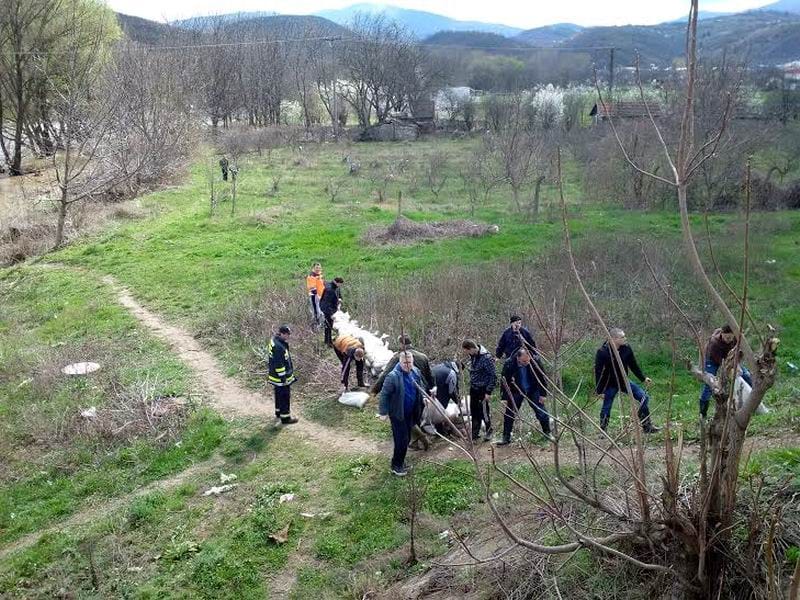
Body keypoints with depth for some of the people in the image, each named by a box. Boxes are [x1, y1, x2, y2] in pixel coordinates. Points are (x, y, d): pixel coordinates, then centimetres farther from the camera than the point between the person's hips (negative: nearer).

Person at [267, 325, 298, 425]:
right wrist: (283, 377, -21)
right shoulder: (278, 346, -29)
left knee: (279, 395, 25)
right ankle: (285, 418, 12)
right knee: (285, 397, 2)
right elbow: (278, 364, -27)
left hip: (276, 375, 10)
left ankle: (279, 412, 41)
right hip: (281, 377, -10)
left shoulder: (274, 340, 3)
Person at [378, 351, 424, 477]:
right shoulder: (393, 376, -24)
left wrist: (419, 408, 15)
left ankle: (400, 461, 35)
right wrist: (383, 412, -16)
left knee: (407, 439, 17)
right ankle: (396, 466, 13)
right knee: (401, 440, -4)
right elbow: (384, 394, -18)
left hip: (410, 413, 7)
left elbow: (420, 389, 15)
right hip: (397, 414, -7)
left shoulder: (416, 372, -2)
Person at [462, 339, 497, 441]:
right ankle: (475, 433, 24)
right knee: (474, 412, 13)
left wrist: (488, 392, -18)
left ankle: (488, 431, 23)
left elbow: (493, 376, -19)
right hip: (473, 388, 7)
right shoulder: (473, 356, 0)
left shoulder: (486, 358, -24)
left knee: (483, 411, 3)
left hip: (483, 389, -7)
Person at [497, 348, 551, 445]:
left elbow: (541, 378, -7)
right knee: (509, 415, 0)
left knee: (542, 413, 1)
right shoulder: (509, 364, -24)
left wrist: (542, 394, -5)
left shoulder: (535, 362, -21)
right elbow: (505, 381, -13)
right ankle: (506, 438, 13)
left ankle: (547, 434, 21)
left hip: (533, 391, 0)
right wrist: (505, 398, -12)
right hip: (516, 392, 0)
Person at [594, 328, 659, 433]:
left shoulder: (626, 349, -8)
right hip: (610, 385, -5)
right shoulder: (602, 352, -22)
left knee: (644, 397, -1)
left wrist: (643, 378, 14)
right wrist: (599, 391, -17)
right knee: (606, 408, 0)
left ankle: (647, 426, 9)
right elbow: (598, 372, -17)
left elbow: (633, 365, 8)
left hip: (624, 381, 5)